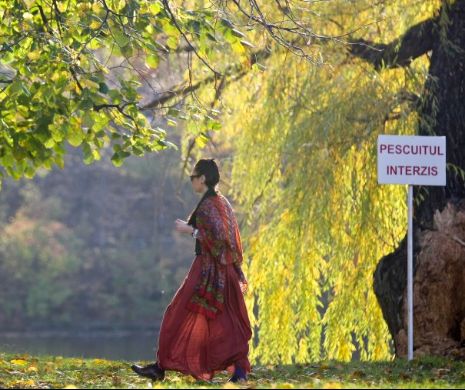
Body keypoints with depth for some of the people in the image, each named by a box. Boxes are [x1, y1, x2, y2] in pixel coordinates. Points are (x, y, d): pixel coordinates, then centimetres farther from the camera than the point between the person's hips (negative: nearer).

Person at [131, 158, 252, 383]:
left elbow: (217, 237, -23)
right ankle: (240, 369, -2)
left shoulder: (208, 204, -15)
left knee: (183, 316, -2)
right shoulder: (221, 201, 13)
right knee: (225, 320, 5)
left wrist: (190, 230, -15)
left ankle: (162, 367, 3)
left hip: (208, 269, -9)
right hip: (222, 269, 9)